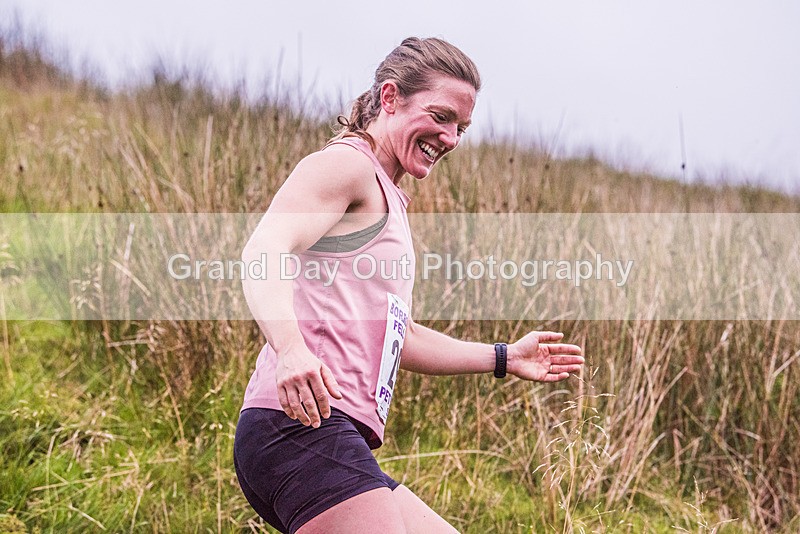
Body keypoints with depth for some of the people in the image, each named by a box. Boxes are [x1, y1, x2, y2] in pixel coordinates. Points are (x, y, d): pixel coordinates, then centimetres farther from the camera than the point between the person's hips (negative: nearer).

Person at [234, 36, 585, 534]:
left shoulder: (390, 201, 29)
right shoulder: (346, 163, -2)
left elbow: (400, 338, 35)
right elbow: (264, 250, -21)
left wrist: (504, 357, 34)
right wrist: (290, 346, -38)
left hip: (341, 443, 10)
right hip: (304, 424, -10)